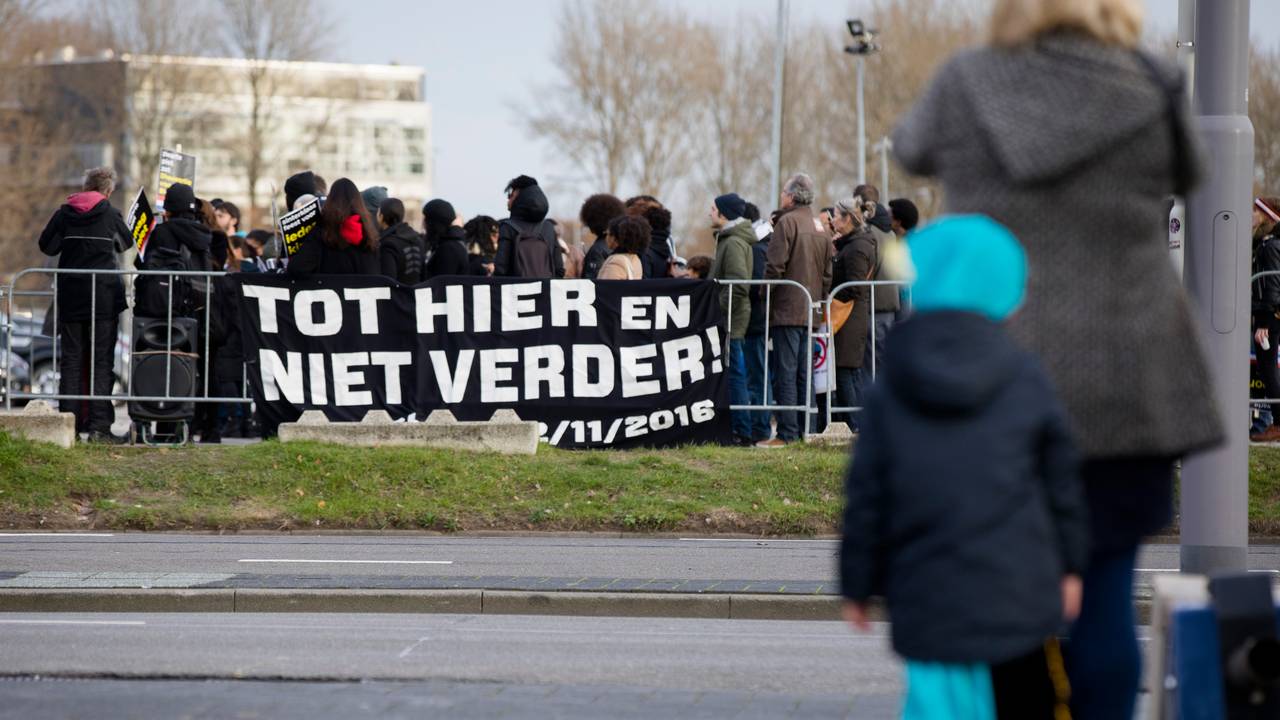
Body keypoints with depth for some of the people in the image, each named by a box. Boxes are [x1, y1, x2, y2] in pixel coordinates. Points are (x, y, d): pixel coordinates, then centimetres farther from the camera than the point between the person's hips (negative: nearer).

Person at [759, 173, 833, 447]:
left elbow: (775, 266, -15)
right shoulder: (819, 227, 13)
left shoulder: (787, 222, -10)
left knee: (785, 373, -7)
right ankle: (805, 429, 12)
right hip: (810, 311, 7)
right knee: (805, 374, 11)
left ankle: (787, 432, -10)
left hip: (787, 309, -7)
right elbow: (828, 272, 14)